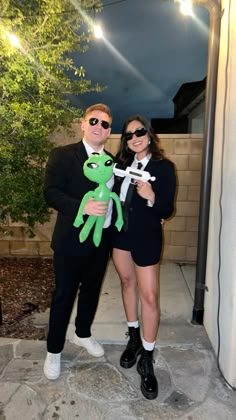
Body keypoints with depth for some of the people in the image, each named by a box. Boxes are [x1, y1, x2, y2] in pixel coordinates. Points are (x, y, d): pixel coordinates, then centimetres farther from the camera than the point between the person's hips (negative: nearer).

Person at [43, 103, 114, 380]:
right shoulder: (62, 155, -7)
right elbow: (51, 193, -15)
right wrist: (83, 207, -27)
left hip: (102, 240, 5)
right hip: (71, 240, -5)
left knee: (91, 290, 20)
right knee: (63, 295, 8)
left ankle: (83, 334, 44)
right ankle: (54, 350, 30)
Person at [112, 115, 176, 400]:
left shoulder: (164, 167, -11)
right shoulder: (122, 162, 1)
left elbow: (167, 210, -12)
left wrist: (151, 198, -30)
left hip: (146, 237, -5)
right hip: (120, 232, 5)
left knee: (150, 295, -3)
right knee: (127, 282, 17)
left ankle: (146, 359, 15)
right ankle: (134, 338, 38)